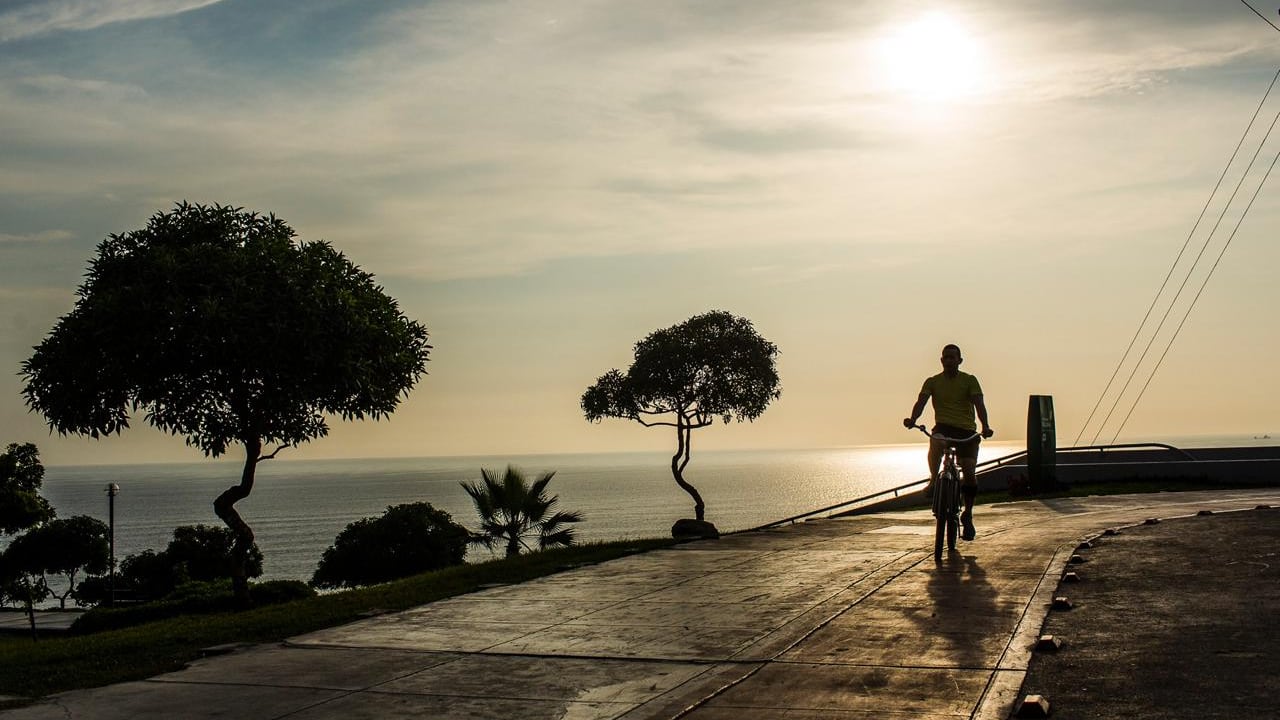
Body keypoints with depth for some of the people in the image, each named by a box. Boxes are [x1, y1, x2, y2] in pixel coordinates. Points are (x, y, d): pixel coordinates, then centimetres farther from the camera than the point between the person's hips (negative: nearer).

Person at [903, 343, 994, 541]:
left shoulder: (969, 380, 5)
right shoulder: (932, 382, 7)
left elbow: (978, 404, -8)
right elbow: (921, 402, -7)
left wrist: (985, 426, -26)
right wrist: (912, 419, -28)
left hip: (966, 430, 0)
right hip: (944, 426, 0)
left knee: (969, 474, -8)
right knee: (936, 443, -38)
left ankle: (967, 514, 11)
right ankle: (933, 480, -17)